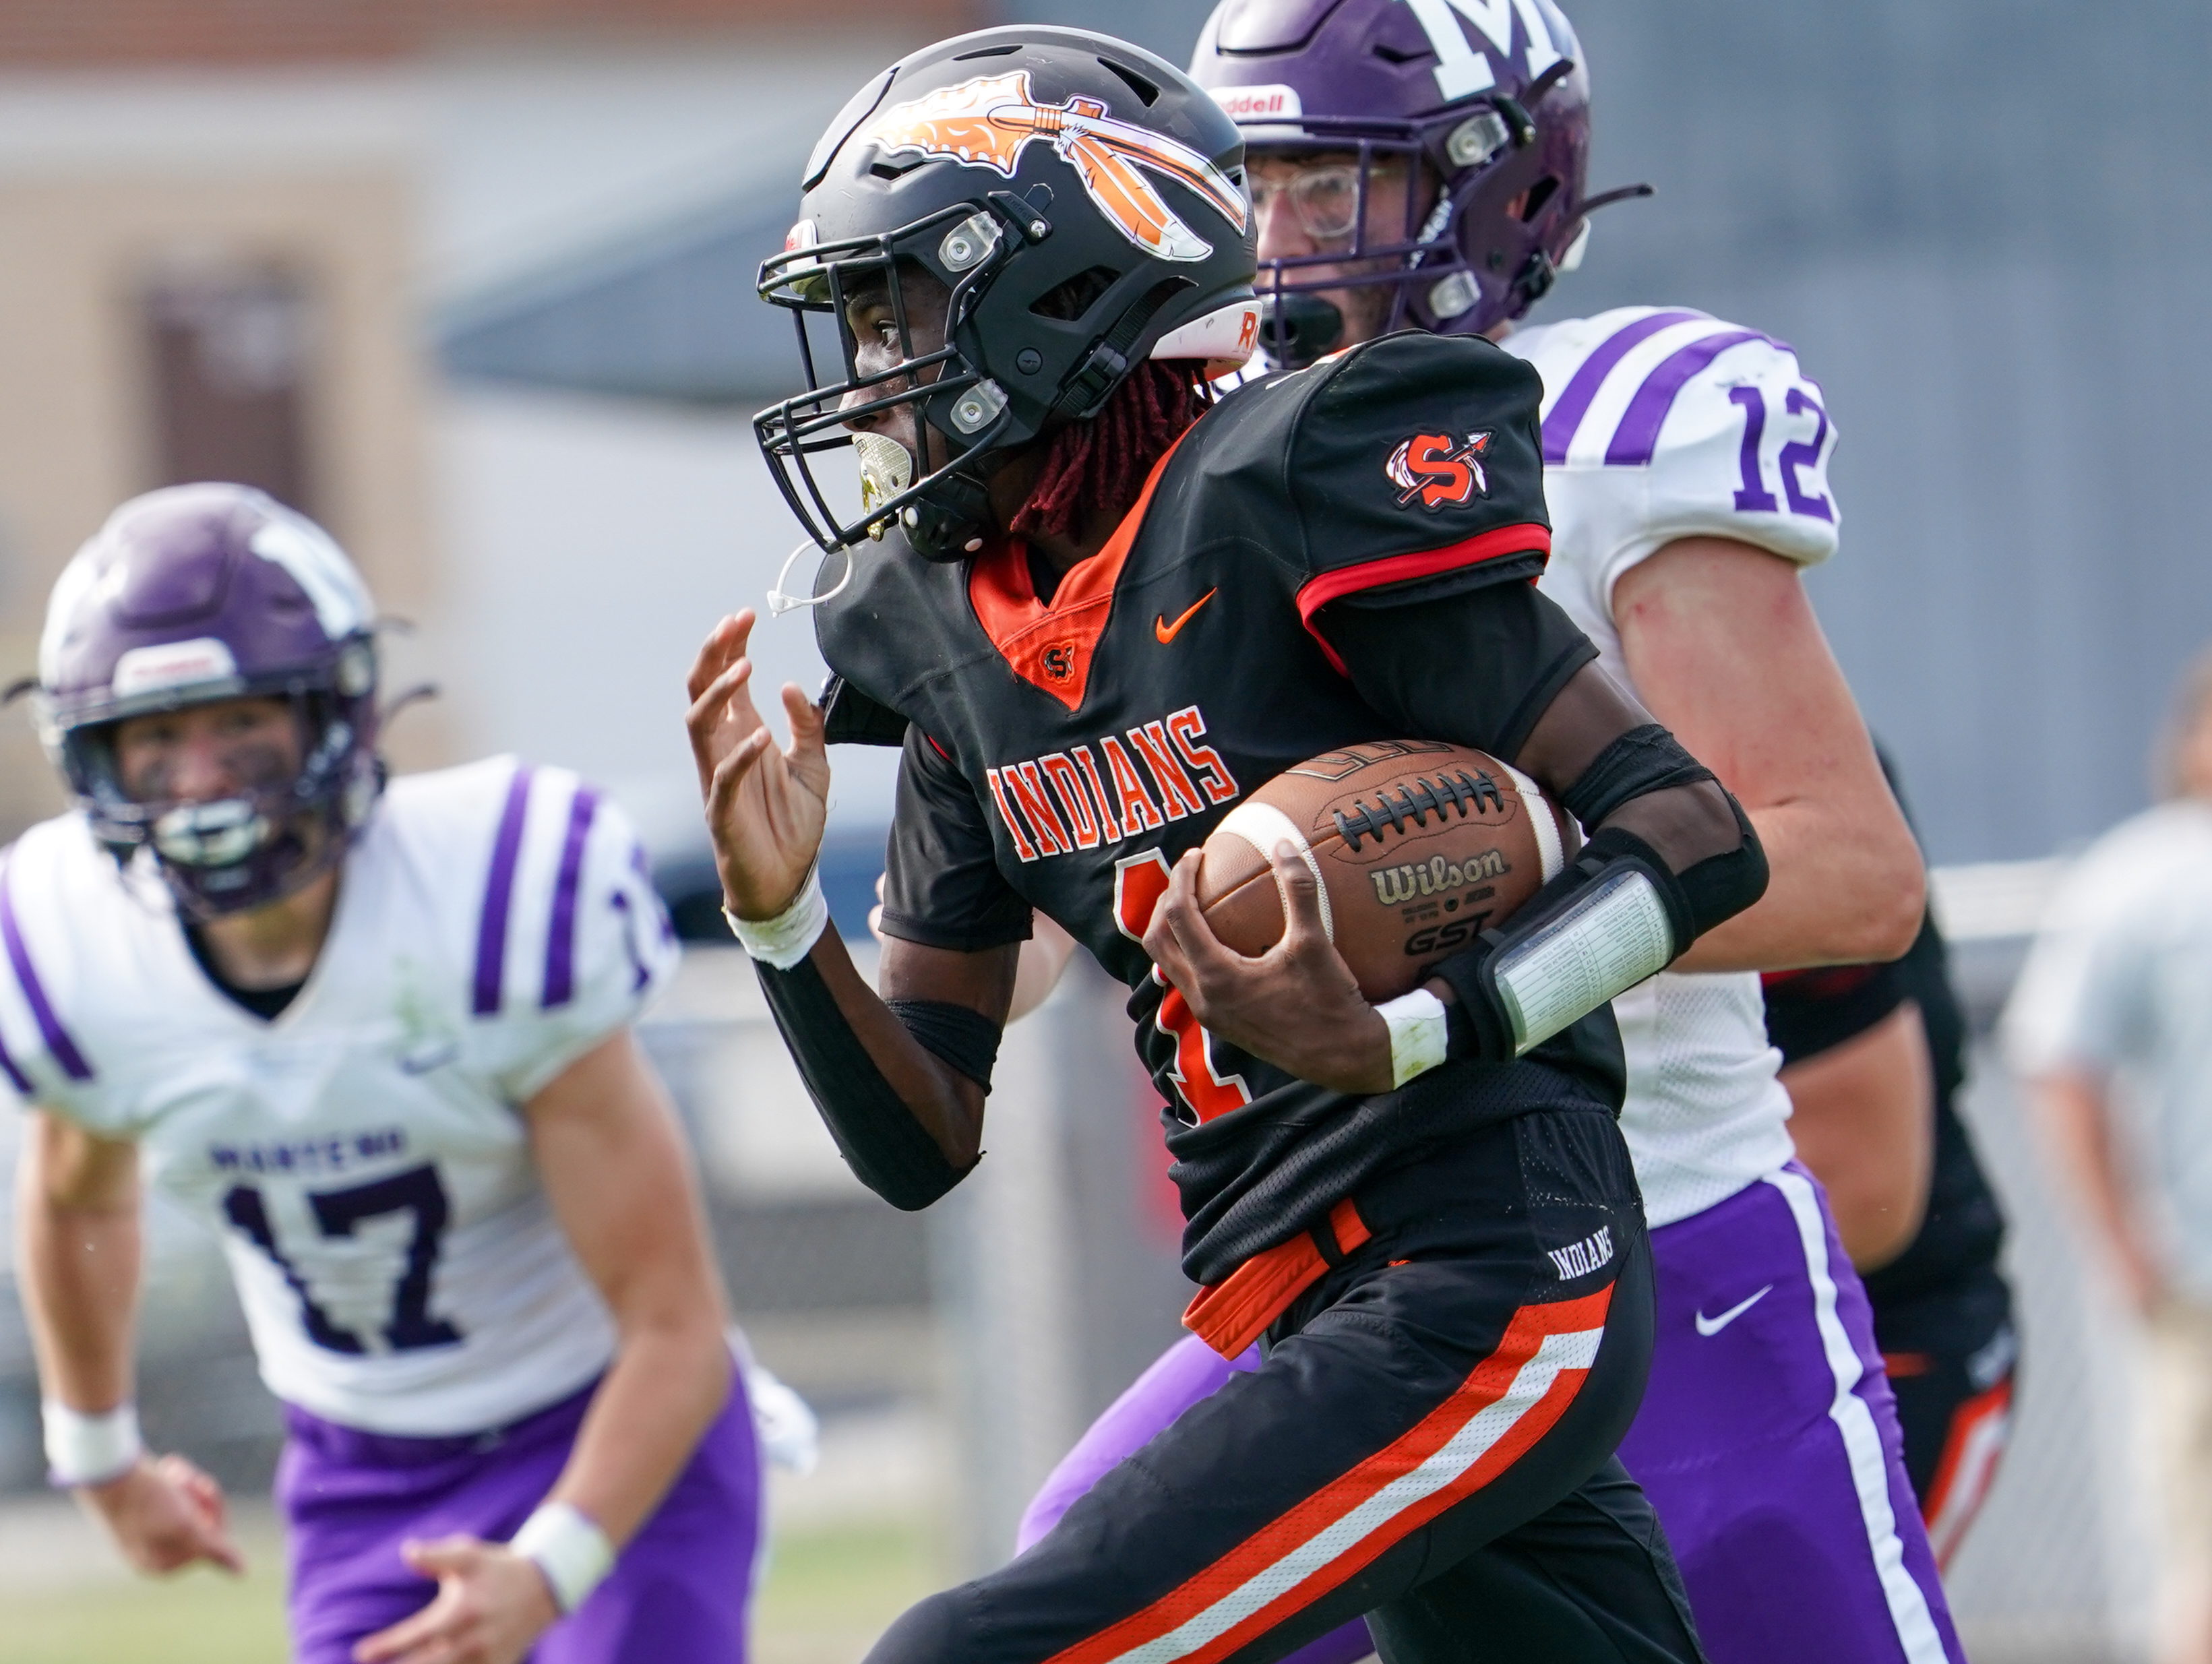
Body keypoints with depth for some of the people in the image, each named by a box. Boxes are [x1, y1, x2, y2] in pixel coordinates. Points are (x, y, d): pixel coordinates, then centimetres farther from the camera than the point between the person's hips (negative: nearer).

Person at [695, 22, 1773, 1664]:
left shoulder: (1293, 495, -11)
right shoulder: (953, 628, 13)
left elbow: (1700, 835, -13)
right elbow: (924, 1142, 14)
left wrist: (1396, 1043, -24)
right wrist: (781, 918, -3)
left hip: (1484, 1295, -9)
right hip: (1315, 1321, 9)